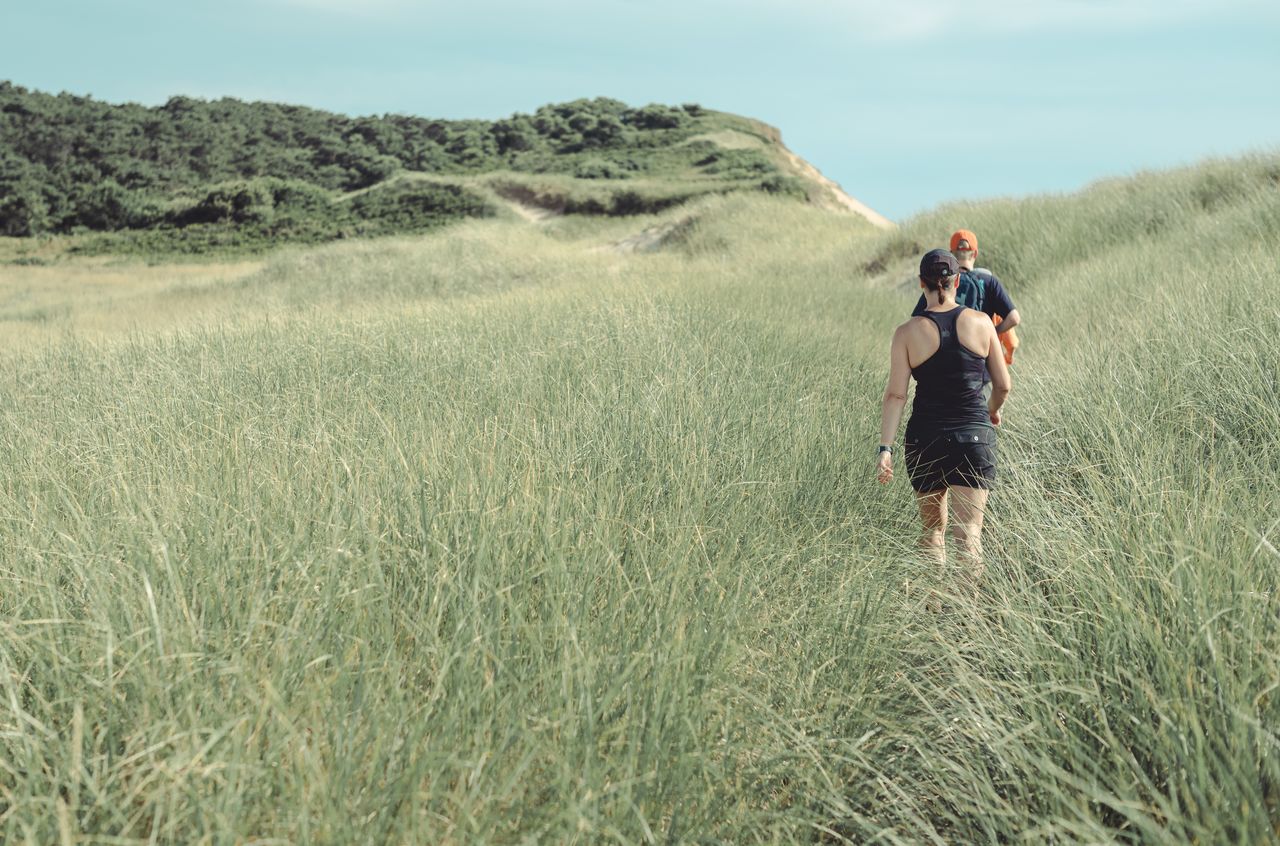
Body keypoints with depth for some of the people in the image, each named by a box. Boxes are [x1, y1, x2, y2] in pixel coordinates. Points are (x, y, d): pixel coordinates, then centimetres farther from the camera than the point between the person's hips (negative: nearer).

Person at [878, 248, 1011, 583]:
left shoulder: (907, 333, -4)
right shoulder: (981, 323, 0)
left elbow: (896, 395, -9)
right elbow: (1003, 385, 6)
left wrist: (885, 448, -8)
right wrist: (993, 411, 26)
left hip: (925, 439, 0)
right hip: (974, 437, 0)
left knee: (932, 528, 18)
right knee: (968, 532, -3)